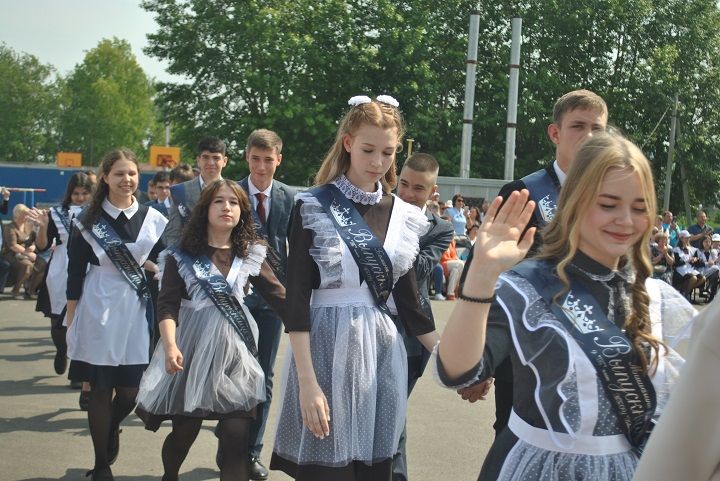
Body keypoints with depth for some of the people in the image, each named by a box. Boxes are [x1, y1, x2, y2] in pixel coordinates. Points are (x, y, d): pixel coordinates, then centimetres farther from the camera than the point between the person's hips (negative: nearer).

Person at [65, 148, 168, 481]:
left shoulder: (153, 219, 6)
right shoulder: (88, 221, 1)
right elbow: (75, 273, 1)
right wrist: (71, 322, -1)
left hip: (137, 311, 2)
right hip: (98, 312, -2)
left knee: (132, 389, 5)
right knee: (100, 389, 2)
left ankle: (112, 428, 40)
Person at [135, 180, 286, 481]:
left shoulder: (251, 254, 7)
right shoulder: (182, 255, 0)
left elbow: (279, 297, 3)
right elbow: (168, 305, -8)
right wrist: (170, 346, -23)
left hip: (235, 349, 2)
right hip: (193, 345, -1)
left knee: (237, 436, -8)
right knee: (184, 431, 8)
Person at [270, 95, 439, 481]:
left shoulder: (404, 216, 8)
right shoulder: (314, 208, -5)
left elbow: (408, 301, 13)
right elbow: (296, 298, -9)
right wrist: (307, 382, -17)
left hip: (383, 350, 4)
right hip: (328, 346, -4)